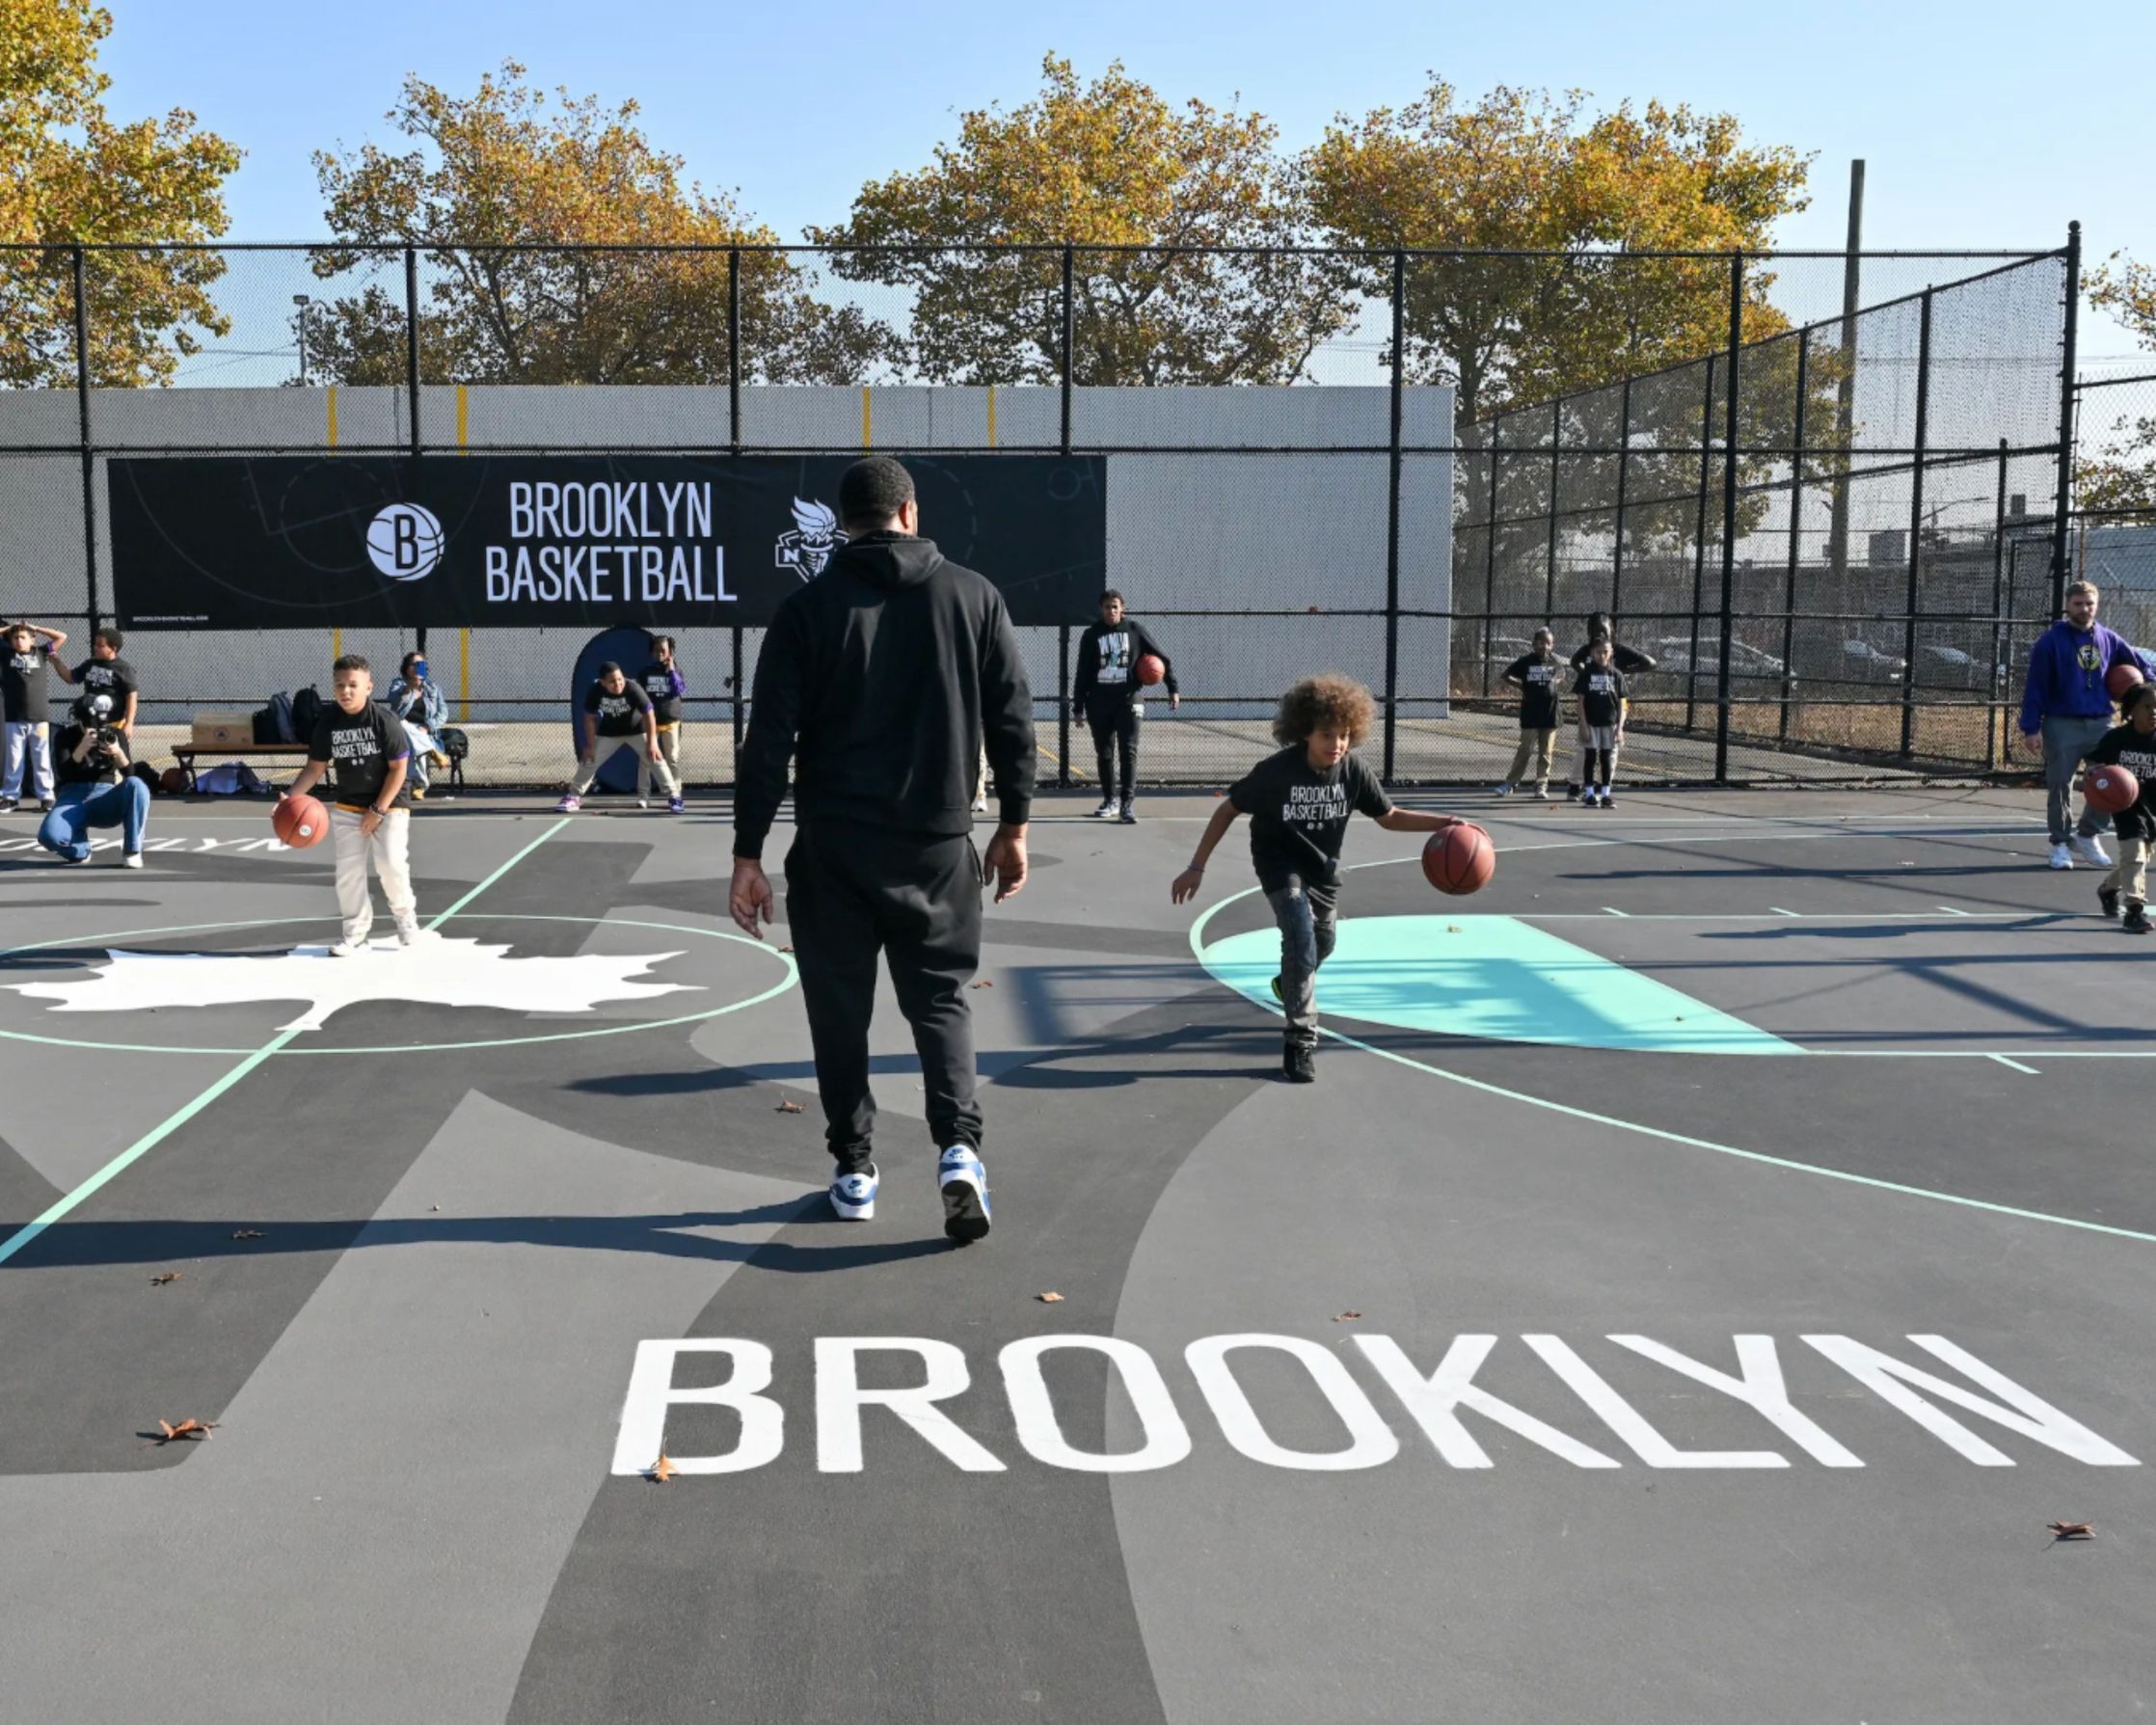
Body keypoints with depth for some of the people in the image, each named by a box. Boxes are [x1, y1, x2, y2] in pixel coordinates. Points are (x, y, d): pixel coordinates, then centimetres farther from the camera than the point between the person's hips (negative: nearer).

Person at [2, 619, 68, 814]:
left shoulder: (40, 653, 8)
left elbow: (62, 637, 9)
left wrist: (36, 628, 11)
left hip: (40, 717, 0)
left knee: (41, 760, 4)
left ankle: (46, 796, 9)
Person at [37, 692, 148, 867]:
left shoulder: (116, 735, 2)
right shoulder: (65, 736, -2)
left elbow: (129, 774, -5)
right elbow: (63, 773, -15)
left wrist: (119, 754, -25)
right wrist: (82, 748, -30)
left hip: (106, 797, 1)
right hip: (74, 797, -1)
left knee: (136, 785, -34)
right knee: (49, 835, -33)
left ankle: (131, 851, -21)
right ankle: (81, 850, 6)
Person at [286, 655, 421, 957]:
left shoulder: (384, 719, -16)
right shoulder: (327, 722, -6)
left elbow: (398, 767, -13)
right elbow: (316, 767, 3)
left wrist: (378, 810, -15)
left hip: (389, 802, -4)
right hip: (346, 807, 4)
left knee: (390, 862, -16)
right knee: (348, 870, 0)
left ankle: (404, 914, 11)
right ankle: (355, 933, 13)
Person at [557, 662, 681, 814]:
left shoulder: (633, 689, -33)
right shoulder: (594, 692, -26)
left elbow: (649, 715, -28)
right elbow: (590, 718, -13)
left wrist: (651, 743, -31)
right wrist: (590, 745, -12)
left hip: (637, 730, -2)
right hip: (609, 733, 2)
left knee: (655, 758, -13)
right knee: (588, 760, 2)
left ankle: (674, 797, -6)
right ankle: (574, 796, 16)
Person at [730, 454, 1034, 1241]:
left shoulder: (809, 607, -2)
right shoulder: (972, 595, 2)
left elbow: (769, 741, -5)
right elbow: (1012, 718, 2)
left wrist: (748, 854, -1)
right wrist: (1013, 825, 11)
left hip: (833, 850, -1)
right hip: (938, 845, 1)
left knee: (840, 1009, 12)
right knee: (939, 997, 13)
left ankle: (854, 1170, 17)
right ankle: (959, 1148, -7)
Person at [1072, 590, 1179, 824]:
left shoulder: (1135, 629, 2)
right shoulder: (1091, 635, 4)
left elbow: (1162, 658, 5)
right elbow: (1083, 674, 6)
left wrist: (1173, 688, -4)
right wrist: (1078, 707, 4)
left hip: (1128, 699, -2)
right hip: (1099, 702, 2)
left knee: (1128, 752, -9)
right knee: (1104, 753, 9)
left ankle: (1127, 804, -11)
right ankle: (1110, 800, 23)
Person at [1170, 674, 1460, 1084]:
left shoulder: (1353, 772, -19)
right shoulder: (1276, 771, -29)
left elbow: (1389, 817, -4)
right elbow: (1227, 810, -18)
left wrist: (1440, 823, -19)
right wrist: (1197, 868, -20)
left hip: (1323, 865, 5)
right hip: (1280, 863, -5)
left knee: (1323, 942, 21)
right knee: (1301, 939, -23)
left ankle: (1289, 986, 56)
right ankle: (1301, 1041, -15)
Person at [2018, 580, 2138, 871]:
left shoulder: (2108, 640, 9)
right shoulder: (2051, 641, -4)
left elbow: (2138, 665, 20)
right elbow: (2035, 688, -7)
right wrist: (2031, 729, -12)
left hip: (2101, 724, 4)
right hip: (2061, 725, -4)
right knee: (2060, 786, 2)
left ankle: (2086, 835, 18)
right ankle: (2060, 843, 14)